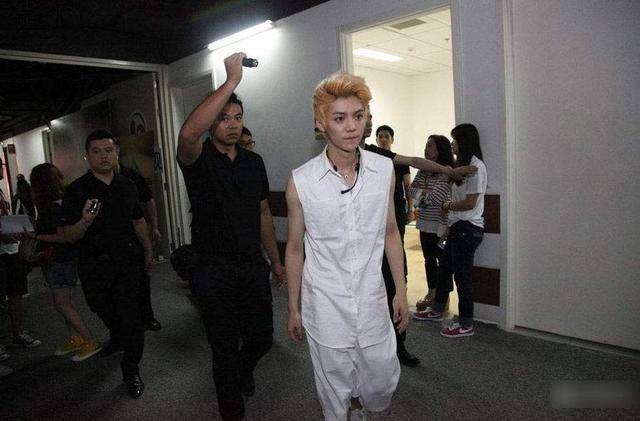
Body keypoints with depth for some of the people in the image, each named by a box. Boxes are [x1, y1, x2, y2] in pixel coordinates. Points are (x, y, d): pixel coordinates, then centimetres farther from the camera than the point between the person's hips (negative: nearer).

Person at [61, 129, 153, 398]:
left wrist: (148, 250, 18)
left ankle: (131, 370, 14)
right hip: (95, 266, -1)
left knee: (131, 315, -2)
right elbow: (69, 236, -11)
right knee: (104, 310, 20)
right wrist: (85, 221, -32)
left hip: (128, 261, 1)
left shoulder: (127, 186, 4)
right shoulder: (76, 191, -9)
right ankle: (117, 338, 53)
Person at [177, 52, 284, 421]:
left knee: (262, 338, 15)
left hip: (254, 266, 4)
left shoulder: (254, 162, 6)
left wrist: (276, 261, 12)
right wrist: (232, 81, -32)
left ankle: (243, 371, 50)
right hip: (215, 271, -4)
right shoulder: (199, 159, -9)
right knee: (225, 348, 10)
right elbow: (188, 133, -35)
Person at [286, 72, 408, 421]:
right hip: (325, 308, -2)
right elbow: (295, 248, -1)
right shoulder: (301, 181, -12)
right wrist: (293, 309, 4)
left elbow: (390, 232, 6)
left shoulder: (384, 170, -5)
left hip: (372, 303, 2)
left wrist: (401, 291, 6)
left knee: (382, 390, 17)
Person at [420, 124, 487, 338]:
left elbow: (470, 202, -18)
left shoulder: (476, 166, -15)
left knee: (462, 275, 0)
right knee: (445, 268, 18)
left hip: (468, 228, -10)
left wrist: (448, 206, -4)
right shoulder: (462, 164, 14)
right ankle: (438, 311, 35)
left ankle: (466, 325, 15)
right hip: (458, 226, 10)